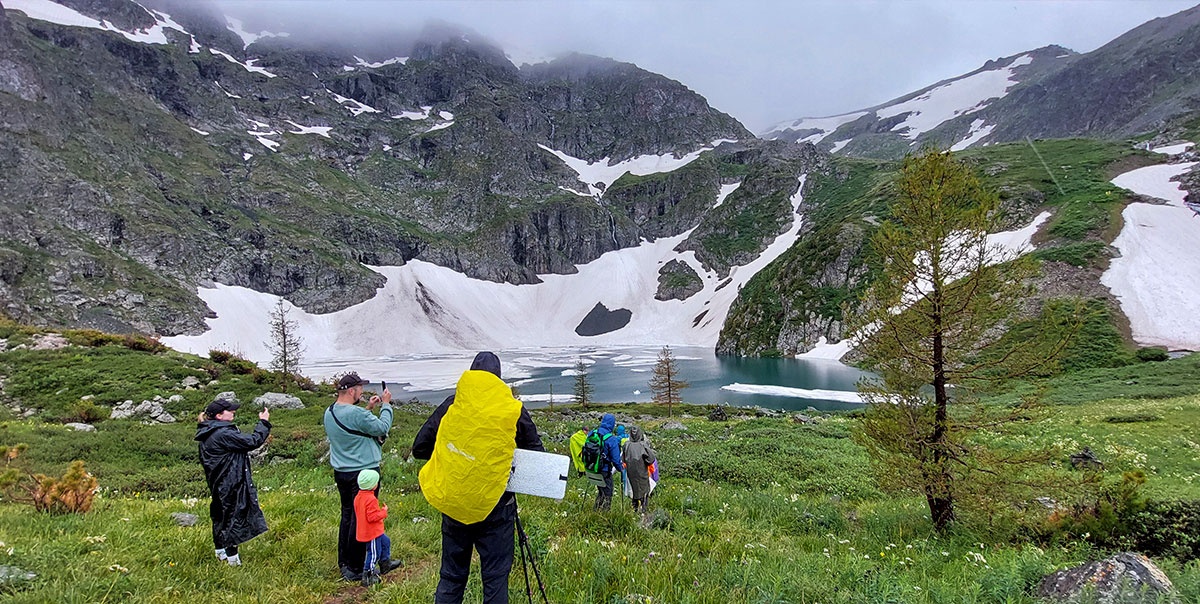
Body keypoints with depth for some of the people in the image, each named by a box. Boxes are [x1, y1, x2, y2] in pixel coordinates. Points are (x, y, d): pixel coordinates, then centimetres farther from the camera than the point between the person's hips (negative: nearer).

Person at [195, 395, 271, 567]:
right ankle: (232, 556, 7)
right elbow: (252, 441, -23)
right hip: (231, 485, -10)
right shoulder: (223, 434, -24)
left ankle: (220, 551, 34)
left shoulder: (208, 434, 7)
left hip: (218, 483, 10)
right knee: (234, 517, 0)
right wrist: (264, 422, -15)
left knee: (220, 516, 20)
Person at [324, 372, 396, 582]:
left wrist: (368, 408, 13)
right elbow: (382, 427, -16)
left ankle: (343, 563, 29)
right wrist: (386, 405, -4)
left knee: (347, 515, 20)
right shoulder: (356, 414, -24)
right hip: (363, 473, -9)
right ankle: (355, 569, 7)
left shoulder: (329, 413, 4)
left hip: (341, 473, 9)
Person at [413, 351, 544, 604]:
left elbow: (419, 448, 4)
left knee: (451, 576, 15)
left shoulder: (451, 405, -2)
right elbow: (536, 456, 3)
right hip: (495, 507, -2)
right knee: (495, 578, 7)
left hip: (453, 505, 2)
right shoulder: (513, 410, -6)